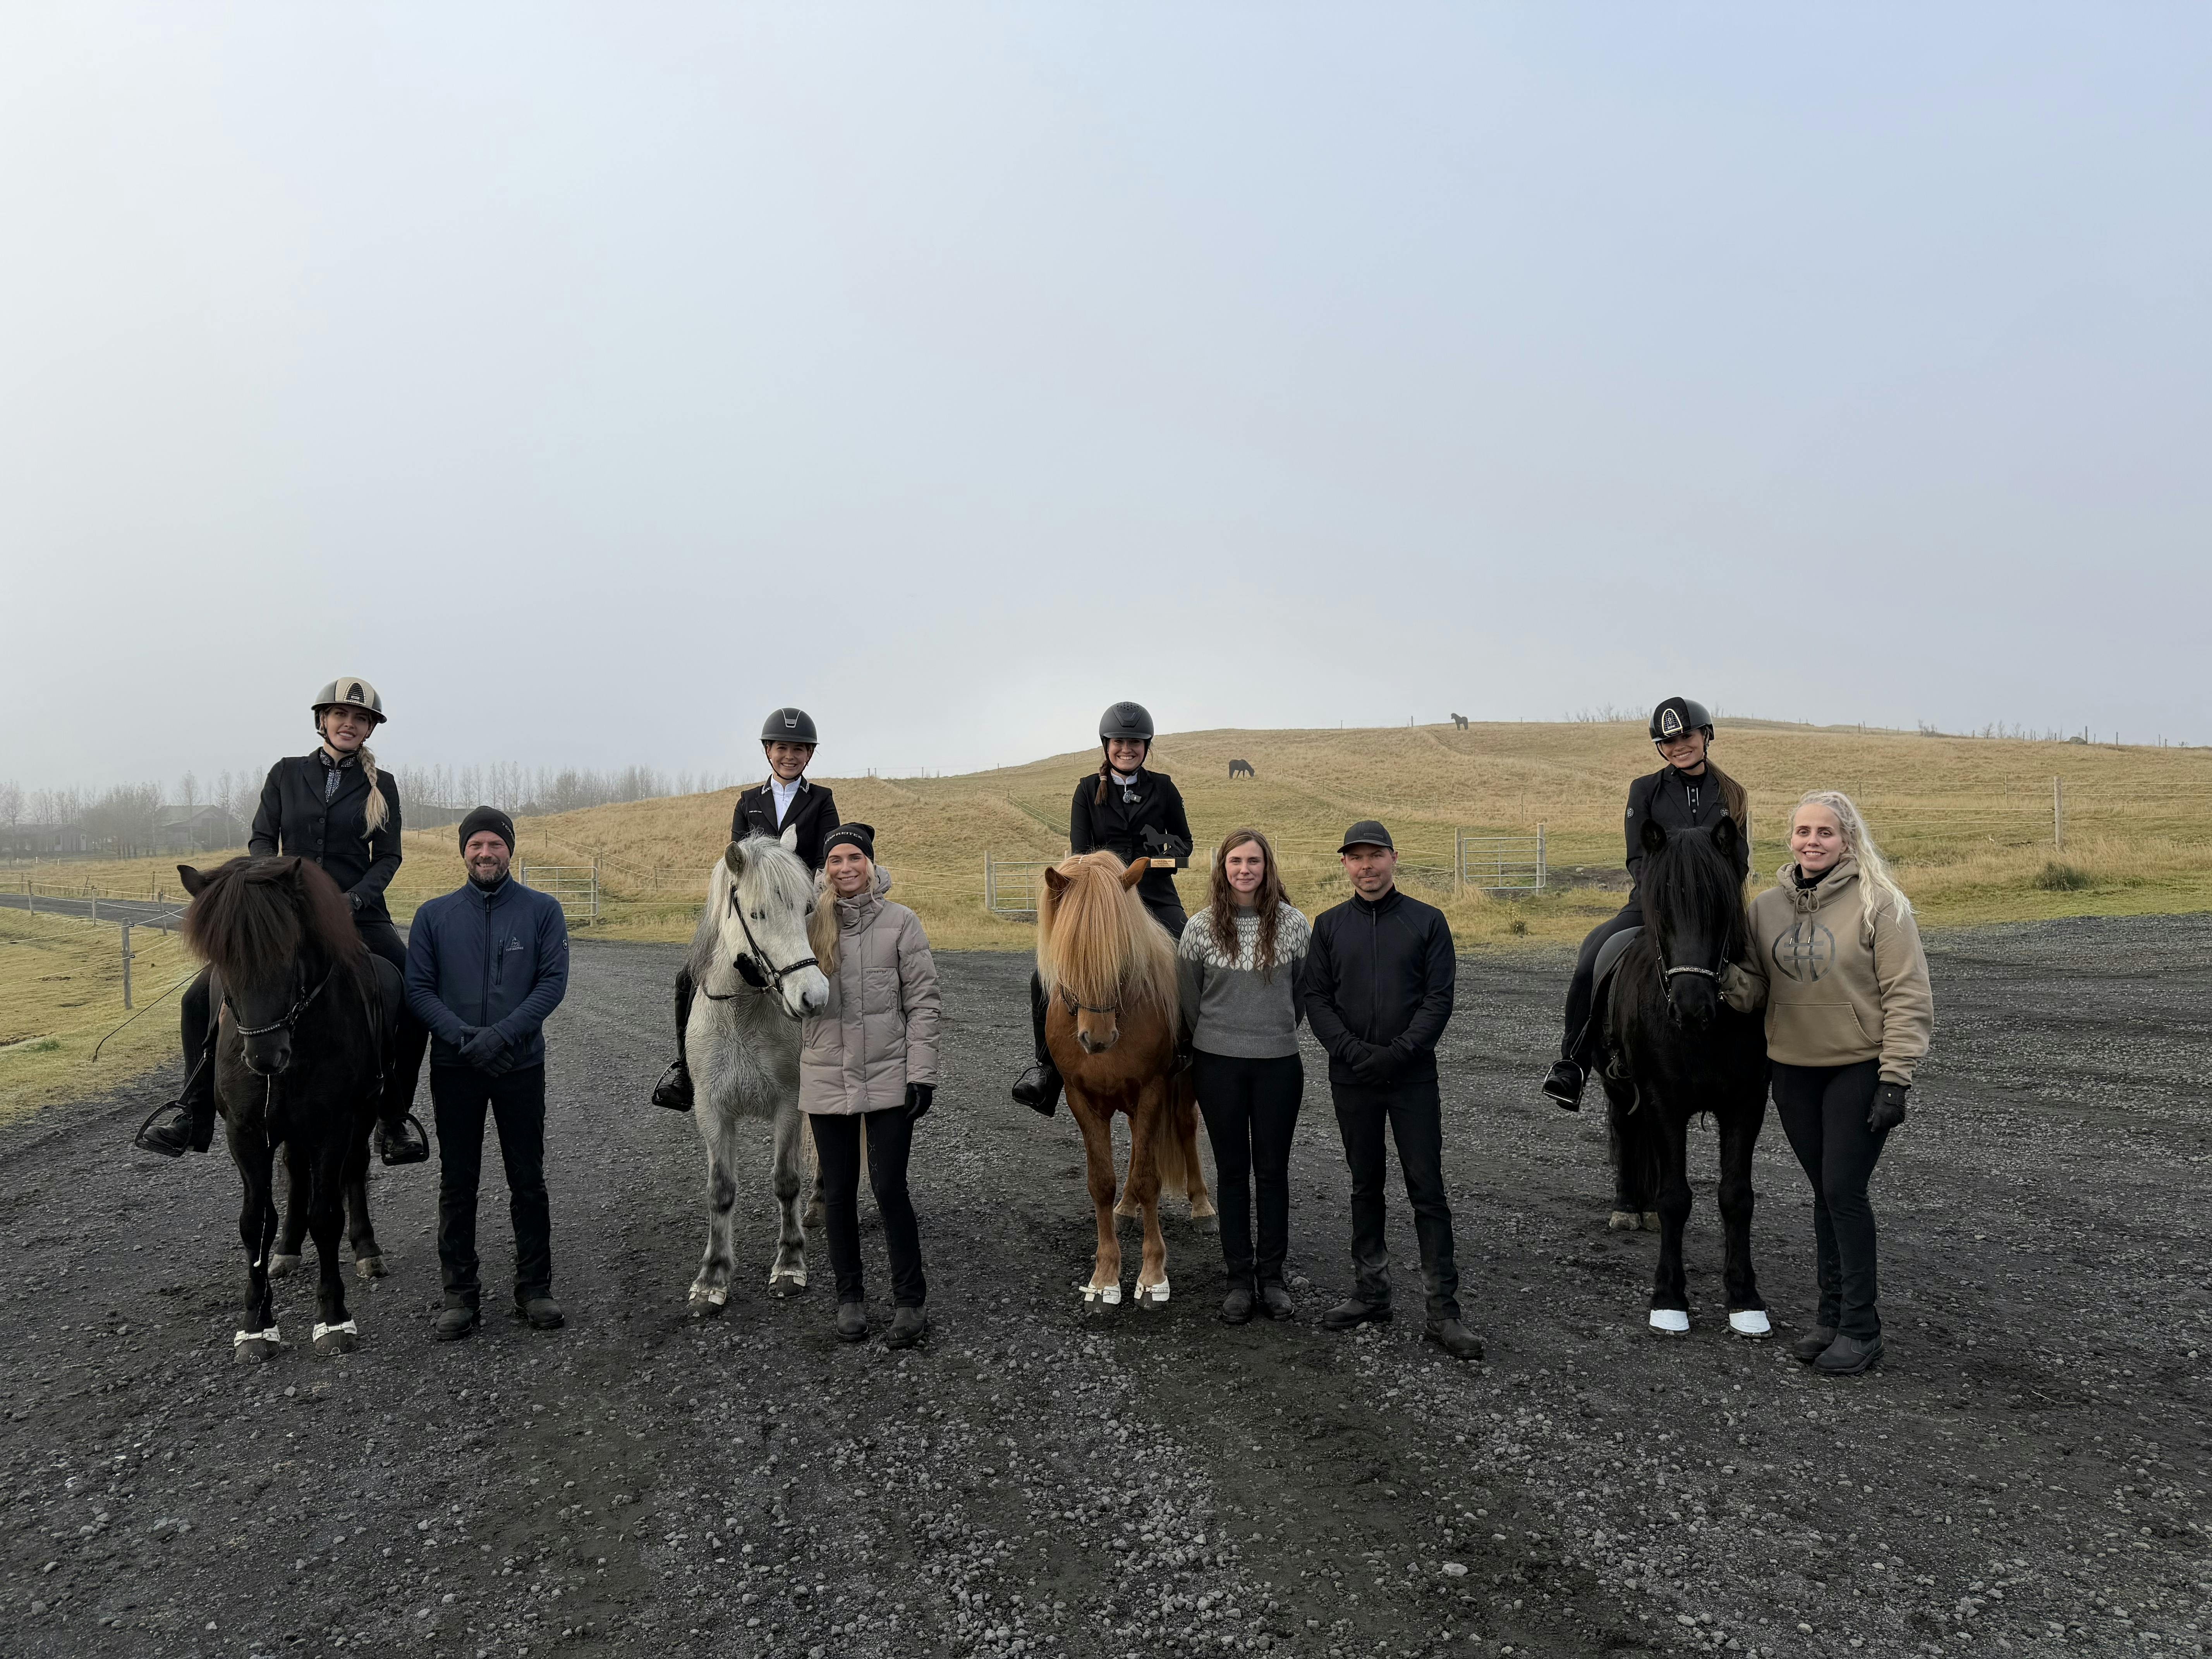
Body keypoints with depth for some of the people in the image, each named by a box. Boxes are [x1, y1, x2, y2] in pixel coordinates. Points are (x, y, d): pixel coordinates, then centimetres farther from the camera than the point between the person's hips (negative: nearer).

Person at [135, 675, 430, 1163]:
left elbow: (388, 858, 2)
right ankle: (195, 1109, 7)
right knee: (200, 999, -9)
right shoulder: (286, 774, 7)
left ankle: (395, 1117, -1)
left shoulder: (381, 787, 5)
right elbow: (262, 840, 5)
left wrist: (354, 899, -14)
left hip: (357, 916, -1)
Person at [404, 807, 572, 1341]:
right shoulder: (434, 916, 4)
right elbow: (418, 989, -1)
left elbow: (554, 981, -8)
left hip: (521, 1063, -1)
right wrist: (464, 1037, -16)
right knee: (457, 1182, 7)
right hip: (454, 1067, 1)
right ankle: (459, 1293, 17)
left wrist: (503, 1033, -20)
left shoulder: (543, 910, 0)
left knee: (528, 1179, 5)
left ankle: (535, 1288, 15)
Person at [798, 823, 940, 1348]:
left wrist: (921, 1074, -8)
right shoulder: (811, 925, 4)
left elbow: (922, 1003, -4)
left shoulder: (900, 922, -2)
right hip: (826, 1081, 3)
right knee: (839, 1193, 10)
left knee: (889, 1188, -4)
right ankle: (849, 1299, 24)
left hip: (888, 1078, -3)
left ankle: (910, 1302, 10)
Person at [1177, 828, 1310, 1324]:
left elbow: (1304, 991, 8)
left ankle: (1272, 1276, 20)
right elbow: (1188, 1000, 6)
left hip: (1279, 1064, 0)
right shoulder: (1200, 928, -5)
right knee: (1232, 1171, 9)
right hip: (1219, 1065, 0)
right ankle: (1240, 1278, 18)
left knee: (1273, 1171, 8)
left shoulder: (1293, 925, -4)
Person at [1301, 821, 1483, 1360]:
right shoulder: (1329, 926, 6)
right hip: (1352, 1079, 3)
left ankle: (1443, 1310, 2)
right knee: (1365, 1187, 13)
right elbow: (1315, 998, 1)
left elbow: (1440, 997, -6)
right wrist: (1353, 1050, -14)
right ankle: (1371, 1291, 24)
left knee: (1428, 1190, -2)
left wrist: (1398, 1051, -18)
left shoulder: (1427, 921, 0)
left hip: (1413, 1077, -2)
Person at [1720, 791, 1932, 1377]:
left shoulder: (1880, 904, -11)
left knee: (1844, 1191, -6)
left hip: (1860, 1070, -5)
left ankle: (1861, 1327, 8)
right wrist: (1729, 980, -17)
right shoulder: (1768, 906, 4)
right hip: (1794, 1070, 5)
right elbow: (1755, 986, 6)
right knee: (1825, 1194, 13)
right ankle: (1833, 1317, 24)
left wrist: (1896, 1079, -16)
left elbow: (1908, 998, -12)